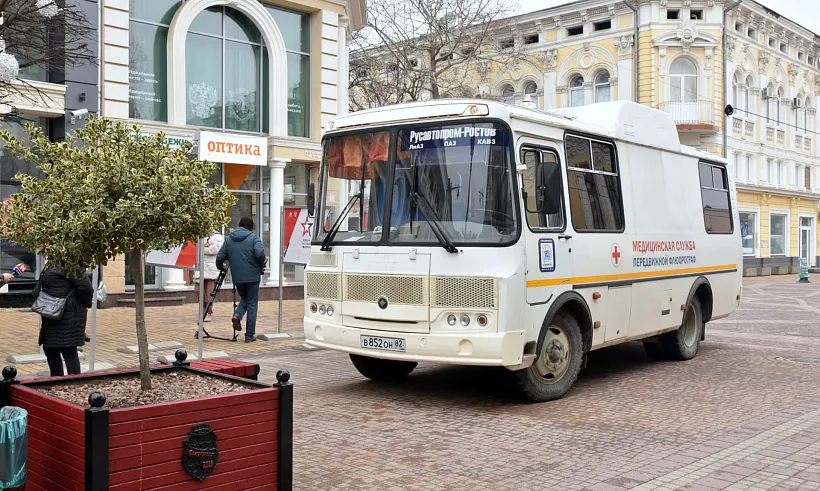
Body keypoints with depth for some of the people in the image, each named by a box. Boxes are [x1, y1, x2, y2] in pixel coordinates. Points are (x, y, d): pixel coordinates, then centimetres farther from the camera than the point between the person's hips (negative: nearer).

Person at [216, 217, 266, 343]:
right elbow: (260, 253, -21)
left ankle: (237, 315, -3)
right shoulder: (253, 237, -5)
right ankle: (250, 335, 7)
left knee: (244, 298, 27)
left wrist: (221, 267, 26)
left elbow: (220, 257, 6)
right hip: (252, 276, -4)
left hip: (237, 277, 4)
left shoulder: (229, 239, 7)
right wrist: (263, 263, -1)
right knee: (252, 304, 6)